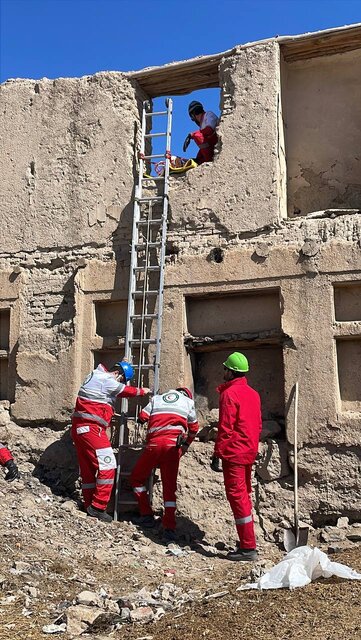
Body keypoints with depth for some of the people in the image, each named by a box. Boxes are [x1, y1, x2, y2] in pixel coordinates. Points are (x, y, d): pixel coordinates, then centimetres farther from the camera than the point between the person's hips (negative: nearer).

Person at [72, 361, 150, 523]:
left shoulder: (96, 375, 16)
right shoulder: (108, 381, -11)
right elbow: (128, 391, 0)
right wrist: (142, 391, 18)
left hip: (79, 427, 10)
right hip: (92, 428, -10)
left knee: (87, 468, 13)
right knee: (107, 466, -8)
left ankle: (89, 506, 18)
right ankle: (98, 507, -7)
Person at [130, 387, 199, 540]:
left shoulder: (157, 398, 24)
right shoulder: (188, 401, 22)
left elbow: (142, 417, 13)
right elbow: (193, 428, 26)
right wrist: (186, 445, 42)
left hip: (153, 444, 0)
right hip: (172, 446, 0)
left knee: (137, 478, 20)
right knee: (169, 487, 6)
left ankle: (147, 515, 17)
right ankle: (169, 527, -2)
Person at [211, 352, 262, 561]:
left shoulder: (229, 394, -13)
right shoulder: (253, 393, 11)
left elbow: (225, 428, -17)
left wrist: (217, 455, -13)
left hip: (234, 452, -9)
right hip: (249, 452, 9)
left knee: (237, 497, -4)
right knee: (245, 495, 17)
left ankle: (248, 548, -2)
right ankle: (247, 542, 26)